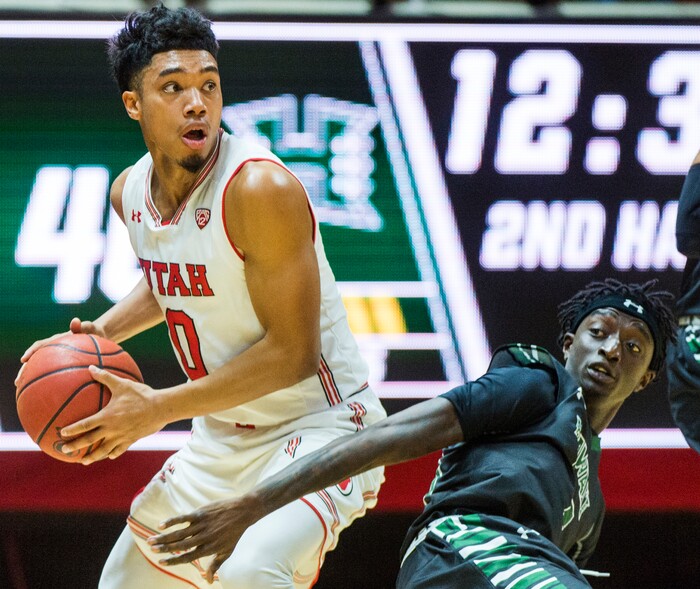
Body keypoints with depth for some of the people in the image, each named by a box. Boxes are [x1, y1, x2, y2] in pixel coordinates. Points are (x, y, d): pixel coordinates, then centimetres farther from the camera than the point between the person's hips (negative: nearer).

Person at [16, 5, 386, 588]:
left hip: (318, 427, -8)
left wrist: (158, 409, -22)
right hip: (222, 439, 8)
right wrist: (102, 332, 5)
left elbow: (292, 352, -24)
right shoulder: (131, 191, 1)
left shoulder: (259, 188, -24)